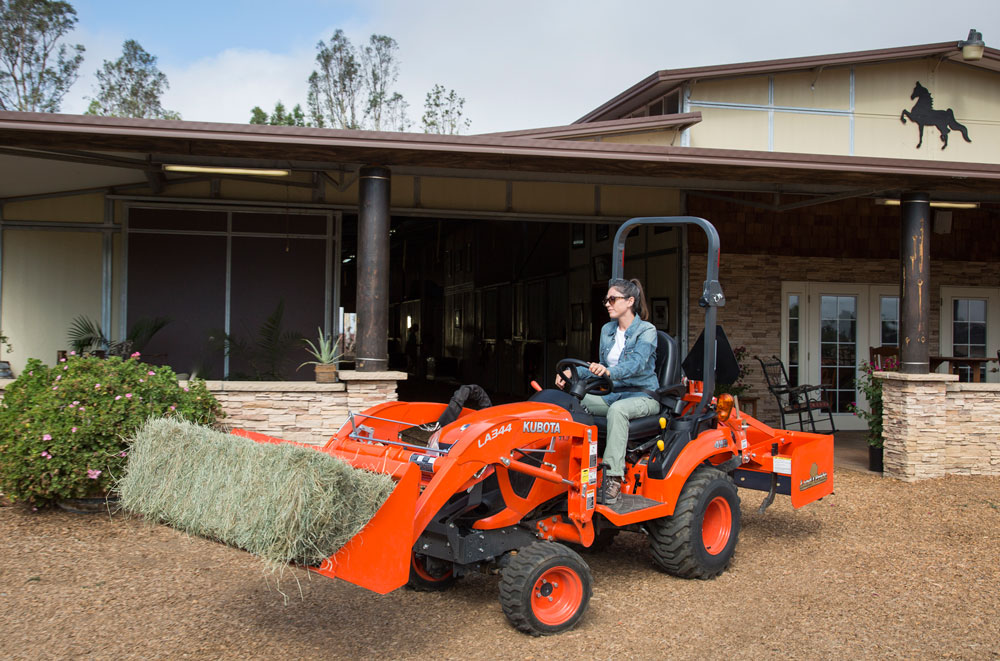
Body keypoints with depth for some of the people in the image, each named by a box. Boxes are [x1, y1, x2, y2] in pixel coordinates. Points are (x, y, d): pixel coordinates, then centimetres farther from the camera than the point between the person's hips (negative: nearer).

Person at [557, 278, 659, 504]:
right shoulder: (607, 330, 11)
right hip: (615, 393, 7)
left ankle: (613, 478, -40)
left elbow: (638, 363, -27)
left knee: (617, 409, -39)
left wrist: (610, 371, -47)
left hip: (644, 397, -7)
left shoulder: (646, 331, -9)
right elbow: (600, 368, 17)